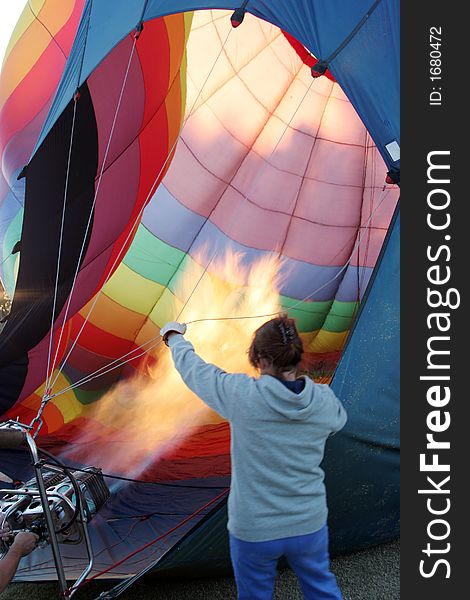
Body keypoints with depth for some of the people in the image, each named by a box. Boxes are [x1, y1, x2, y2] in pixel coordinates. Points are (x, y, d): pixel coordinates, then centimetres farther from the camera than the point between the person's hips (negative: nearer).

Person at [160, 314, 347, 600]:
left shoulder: (242, 395, -25)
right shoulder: (325, 401, -15)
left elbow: (194, 369, -9)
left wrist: (174, 336, 12)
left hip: (253, 530, -2)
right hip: (310, 523, 2)